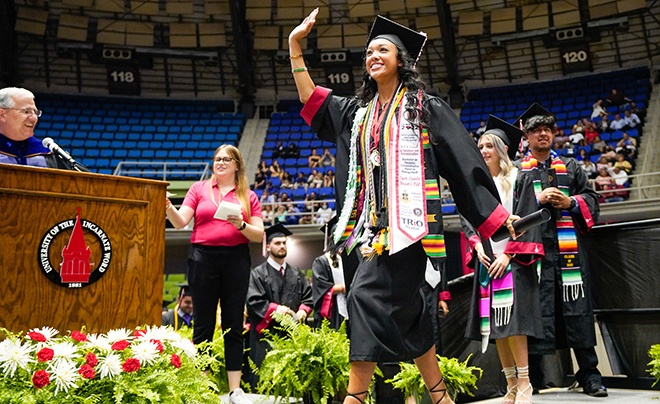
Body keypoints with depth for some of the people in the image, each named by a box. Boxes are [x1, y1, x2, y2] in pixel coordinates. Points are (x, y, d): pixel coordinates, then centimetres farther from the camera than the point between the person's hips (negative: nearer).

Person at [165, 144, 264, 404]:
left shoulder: (248, 197, 12)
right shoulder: (199, 189, 12)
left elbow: (259, 235, 7)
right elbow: (180, 222, 2)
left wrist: (240, 225, -11)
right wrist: (168, 208, -17)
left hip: (236, 259, 1)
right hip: (203, 258, 0)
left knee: (234, 324, 3)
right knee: (203, 323, 2)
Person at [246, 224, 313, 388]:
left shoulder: (296, 274, 17)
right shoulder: (258, 273, 3)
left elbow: (308, 296, 14)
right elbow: (253, 300, -6)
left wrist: (303, 310, -7)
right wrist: (275, 308, -18)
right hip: (266, 331, -3)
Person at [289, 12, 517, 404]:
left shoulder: (425, 107, 3)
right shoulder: (359, 111, 19)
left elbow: (464, 158, 1)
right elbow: (311, 100, 14)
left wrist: (497, 213, -1)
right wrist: (295, 46, 9)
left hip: (408, 219, -6)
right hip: (375, 221, 6)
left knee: (370, 295, -15)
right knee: (407, 311, 8)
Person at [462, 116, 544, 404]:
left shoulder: (519, 180, 1)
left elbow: (525, 219, -6)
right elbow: (466, 218, 12)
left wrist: (508, 254, -13)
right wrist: (477, 244, -5)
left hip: (512, 259, -5)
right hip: (487, 260, 5)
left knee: (512, 321, -12)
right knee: (494, 324, 3)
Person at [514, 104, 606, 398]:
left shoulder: (570, 167, 21)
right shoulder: (516, 170, 12)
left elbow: (592, 199, 18)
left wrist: (570, 202, -2)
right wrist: (538, 199, -9)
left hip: (569, 248, 2)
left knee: (577, 311, 0)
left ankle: (589, 375, 9)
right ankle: (533, 376, 5)